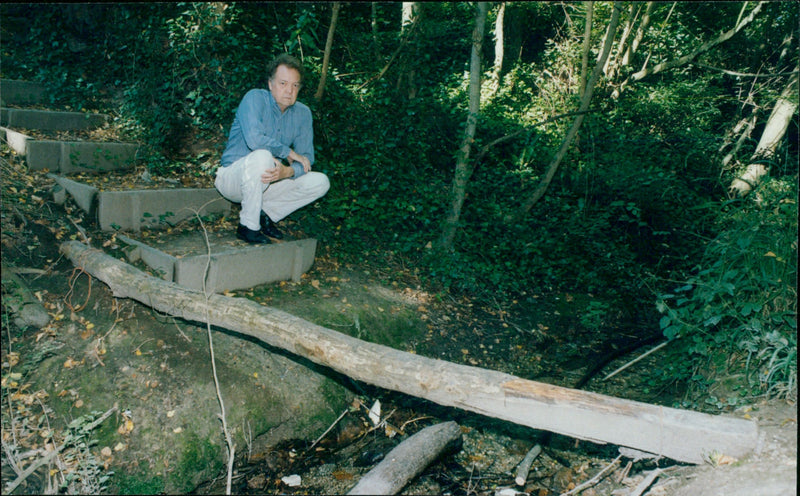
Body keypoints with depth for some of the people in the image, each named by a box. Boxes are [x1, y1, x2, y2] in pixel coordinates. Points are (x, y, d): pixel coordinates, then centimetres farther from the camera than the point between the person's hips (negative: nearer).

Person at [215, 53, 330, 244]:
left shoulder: (302, 113, 0)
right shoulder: (255, 98, -15)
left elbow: (307, 159, -5)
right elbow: (254, 139, -33)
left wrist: (288, 171, -28)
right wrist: (290, 153, -20)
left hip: (267, 182, 5)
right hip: (232, 176, -5)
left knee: (320, 182, -8)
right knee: (262, 156, -37)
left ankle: (266, 213, -2)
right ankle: (248, 226, -23)